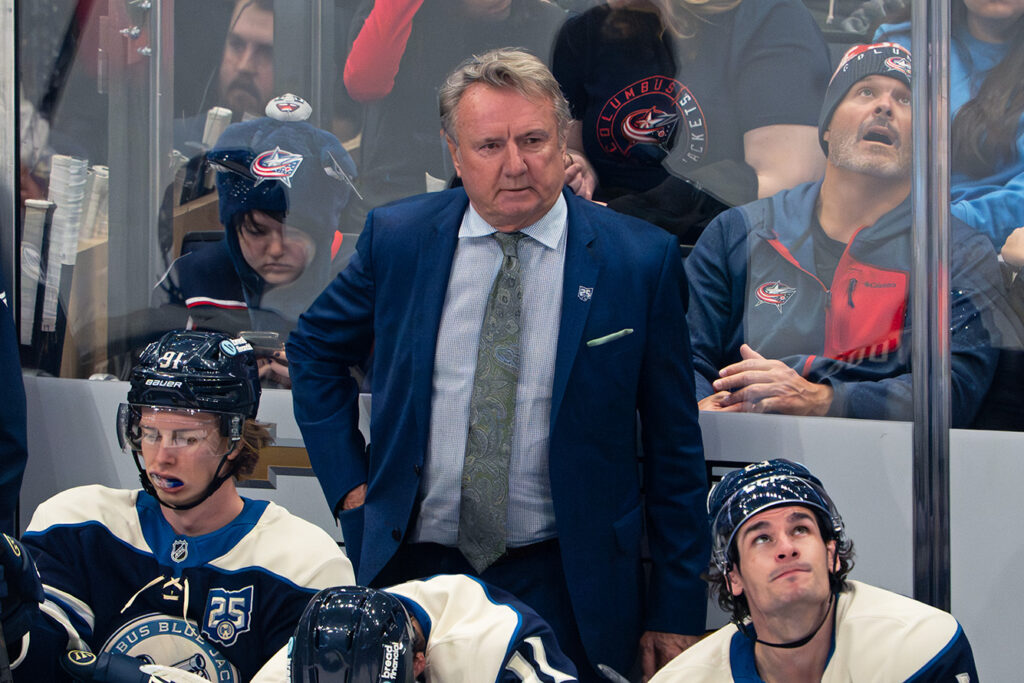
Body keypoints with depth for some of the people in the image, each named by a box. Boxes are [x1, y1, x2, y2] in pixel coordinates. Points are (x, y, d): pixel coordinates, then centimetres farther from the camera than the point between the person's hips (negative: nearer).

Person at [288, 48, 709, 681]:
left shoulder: (642, 260, -7)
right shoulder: (397, 237, 0)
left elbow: (674, 448, -2)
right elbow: (315, 350, 16)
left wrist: (675, 611, -2)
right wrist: (350, 483, 5)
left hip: (563, 582, -2)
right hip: (415, 564, 2)